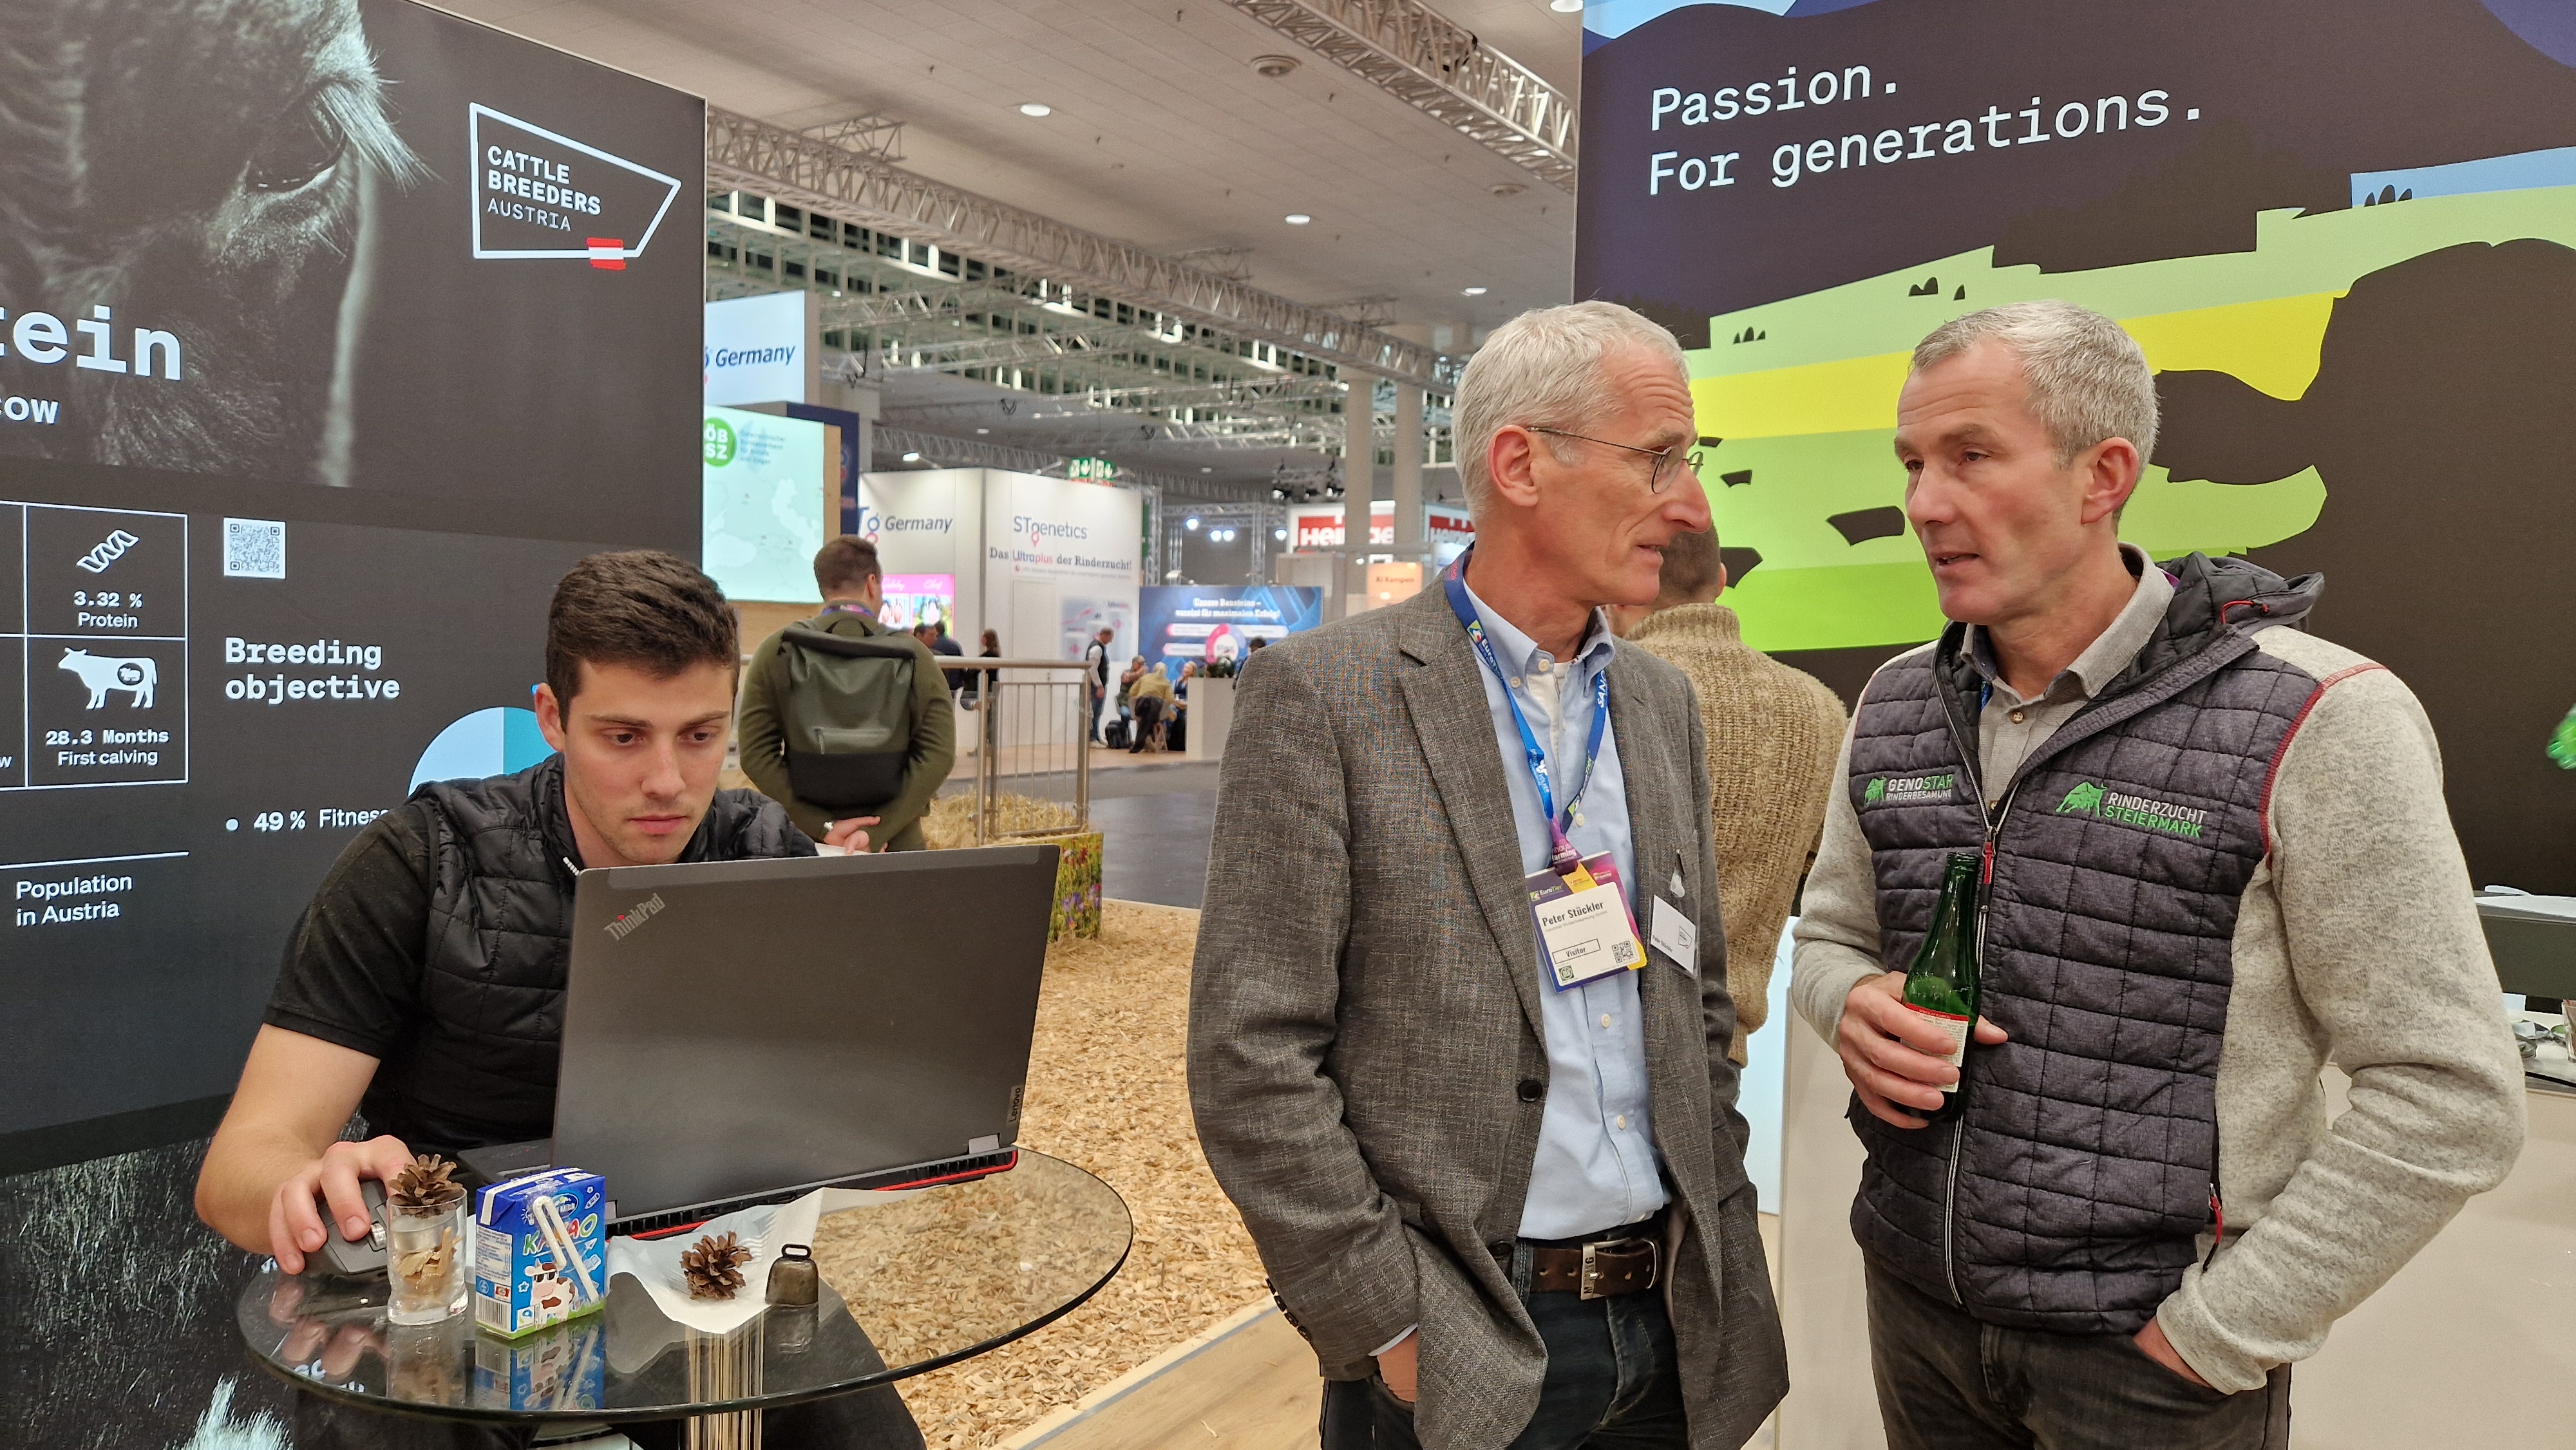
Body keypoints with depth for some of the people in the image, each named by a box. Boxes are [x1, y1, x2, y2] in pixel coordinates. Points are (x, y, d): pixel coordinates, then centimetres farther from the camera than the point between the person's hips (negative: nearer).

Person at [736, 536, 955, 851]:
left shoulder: (775, 652, -1)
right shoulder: (914, 655, -3)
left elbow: (755, 754, -8)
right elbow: (939, 755, -12)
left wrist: (823, 828, -12)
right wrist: (877, 832, -15)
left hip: (805, 837, 1)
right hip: (897, 846, -1)